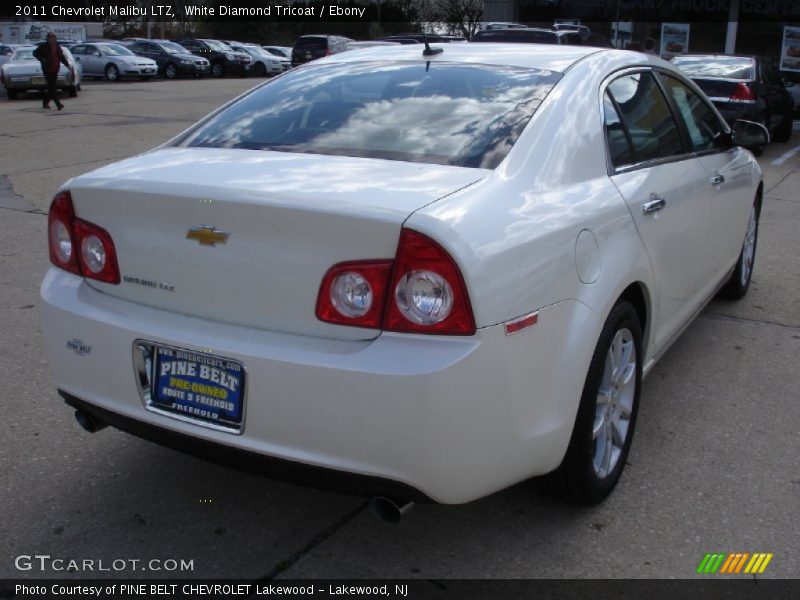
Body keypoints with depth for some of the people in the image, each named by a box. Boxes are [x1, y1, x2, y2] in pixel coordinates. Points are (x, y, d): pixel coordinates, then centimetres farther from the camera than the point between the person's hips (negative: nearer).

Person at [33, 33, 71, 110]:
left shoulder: (57, 46, 12)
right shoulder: (43, 46, -2)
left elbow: (62, 57, 15)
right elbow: (35, 53, 3)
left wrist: (68, 65, 3)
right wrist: (42, 60, -8)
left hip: (55, 69, 6)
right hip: (47, 69, -6)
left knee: (50, 87, 11)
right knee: (52, 87, -11)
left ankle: (45, 103, 25)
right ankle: (58, 104, -20)